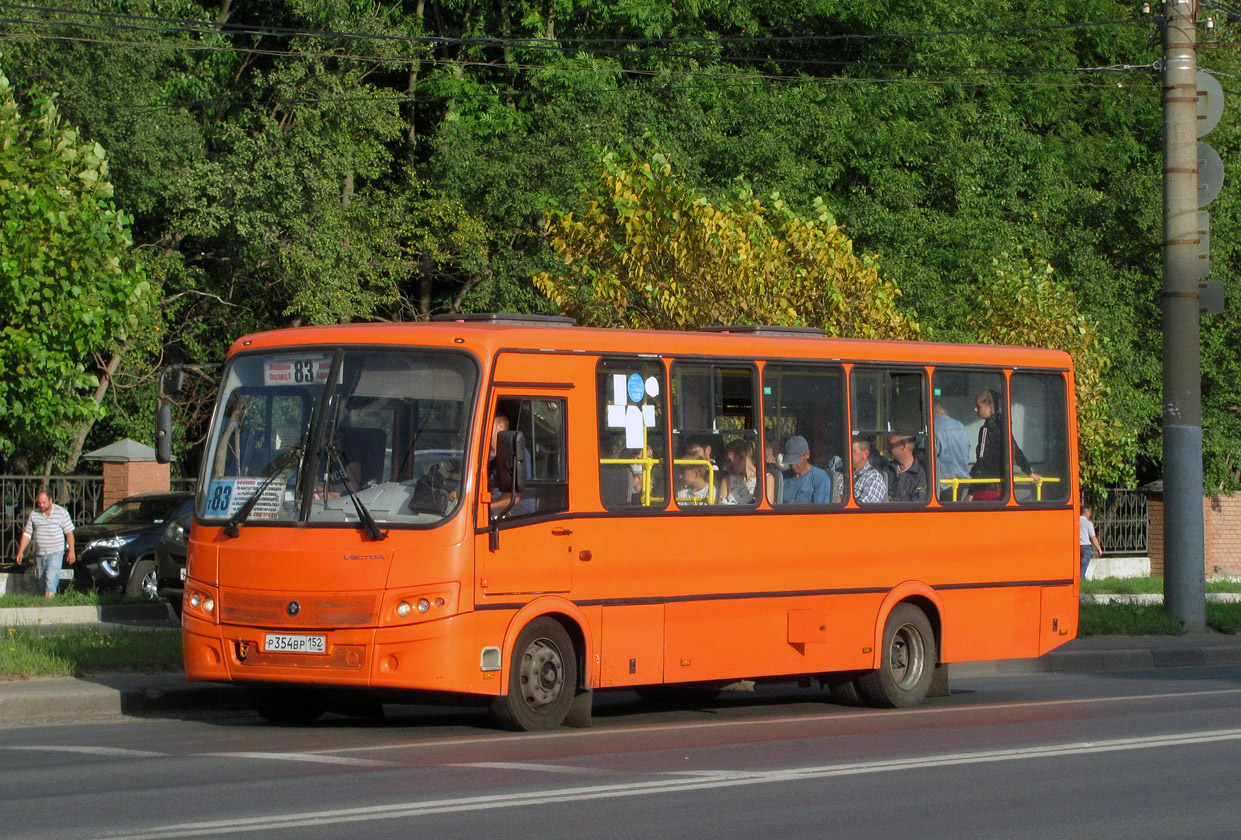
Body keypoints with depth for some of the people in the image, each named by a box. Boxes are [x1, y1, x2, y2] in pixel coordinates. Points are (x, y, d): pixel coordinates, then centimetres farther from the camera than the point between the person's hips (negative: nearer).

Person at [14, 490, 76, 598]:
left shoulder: (61, 512, -1)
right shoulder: (34, 514, 8)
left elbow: (69, 532, 1)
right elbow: (27, 534, 10)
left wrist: (71, 551, -5)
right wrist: (20, 552, 4)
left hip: (56, 552, -4)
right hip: (39, 554, 4)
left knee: (51, 577, -20)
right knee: (42, 579, 6)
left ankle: (50, 595, -28)